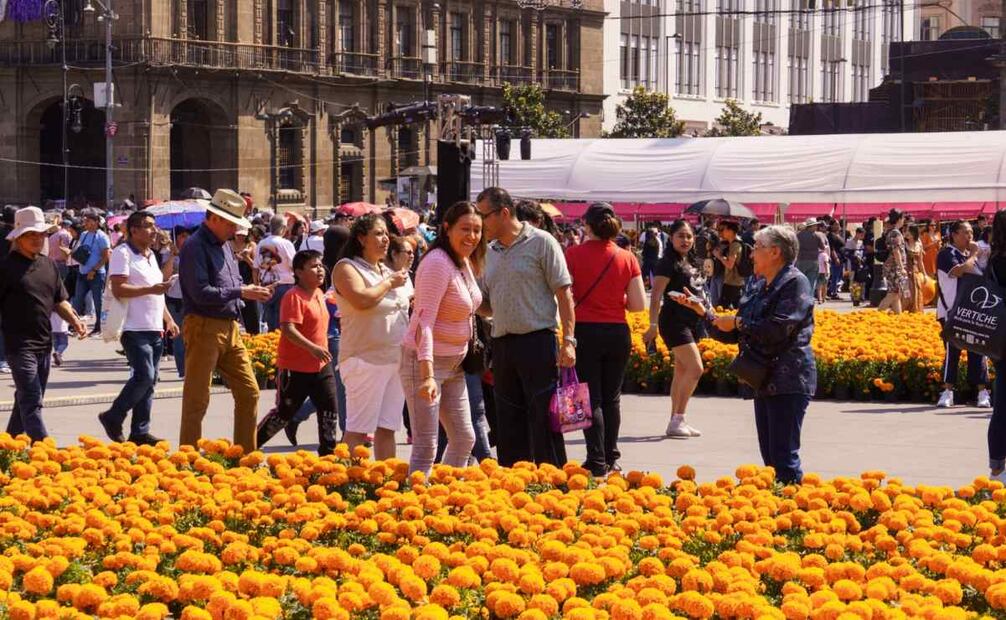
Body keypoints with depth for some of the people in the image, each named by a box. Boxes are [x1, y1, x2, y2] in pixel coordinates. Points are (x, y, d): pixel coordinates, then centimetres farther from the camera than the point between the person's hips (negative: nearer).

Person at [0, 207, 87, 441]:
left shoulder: (48, 265, 13)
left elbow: (59, 300, 19)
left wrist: (74, 320, 3)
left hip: (44, 343, 7)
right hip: (19, 344, -7)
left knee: (26, 400, 15)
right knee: (31, 401, -12)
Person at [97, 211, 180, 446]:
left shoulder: (150, 255, 20)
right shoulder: (123, 254, -8)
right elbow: (118, 289, -18)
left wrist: (168, 319, 19)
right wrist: (150, 289, -22)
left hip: (155, 329, 9)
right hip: (135, 329, -9)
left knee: (149, 381, 7)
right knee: (144, 376, -16)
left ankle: (140, 431, 11)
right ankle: (113, 418, 0)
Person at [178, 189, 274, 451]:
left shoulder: (223, 245, 17)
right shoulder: (195, 247, -12)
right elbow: (201, 293, -21)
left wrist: (252, 291, 3)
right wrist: (241, 292, -18)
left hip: (229, 328, 9)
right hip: (204, 328, -9)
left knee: (249, 392, 9)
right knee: (197, 398, -2)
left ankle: (245, 454, 17)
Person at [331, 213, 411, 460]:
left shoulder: (387, 271, 19)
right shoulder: (346, 268, -5)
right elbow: (361, 300, -22)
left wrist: (412, 304, 10)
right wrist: (389, 283, -10)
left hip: (397, 357, 7)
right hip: (366, 358, -7)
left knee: (387, 428, 8)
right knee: (358, 429, -8)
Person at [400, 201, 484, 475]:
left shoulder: (466, 262, 7)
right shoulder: (438, 263, -20)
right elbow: (424, 320, -27)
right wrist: (427, 375, -35)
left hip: (454, 363, 9)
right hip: (425, 362, -9)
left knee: (464, 438, 14)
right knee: (426, 446, -9)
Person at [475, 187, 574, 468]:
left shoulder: (541, 242, -3)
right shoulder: (491, 253, 15)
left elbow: (564, 293, -6)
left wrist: (568, 340, -14)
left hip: (537, 341, -7)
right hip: (502, 345, 7)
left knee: (543, 422, -7)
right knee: (508, 426, 10)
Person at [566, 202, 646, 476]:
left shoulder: (573, 254, -8)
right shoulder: (627, 258, -2)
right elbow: (639, 304, -4)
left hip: (585, 332, -3)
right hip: (618, 333, 3)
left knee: (591, 399, 2)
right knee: (612, 397, 15)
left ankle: (597, 461, -5)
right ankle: (611, 459, 19)